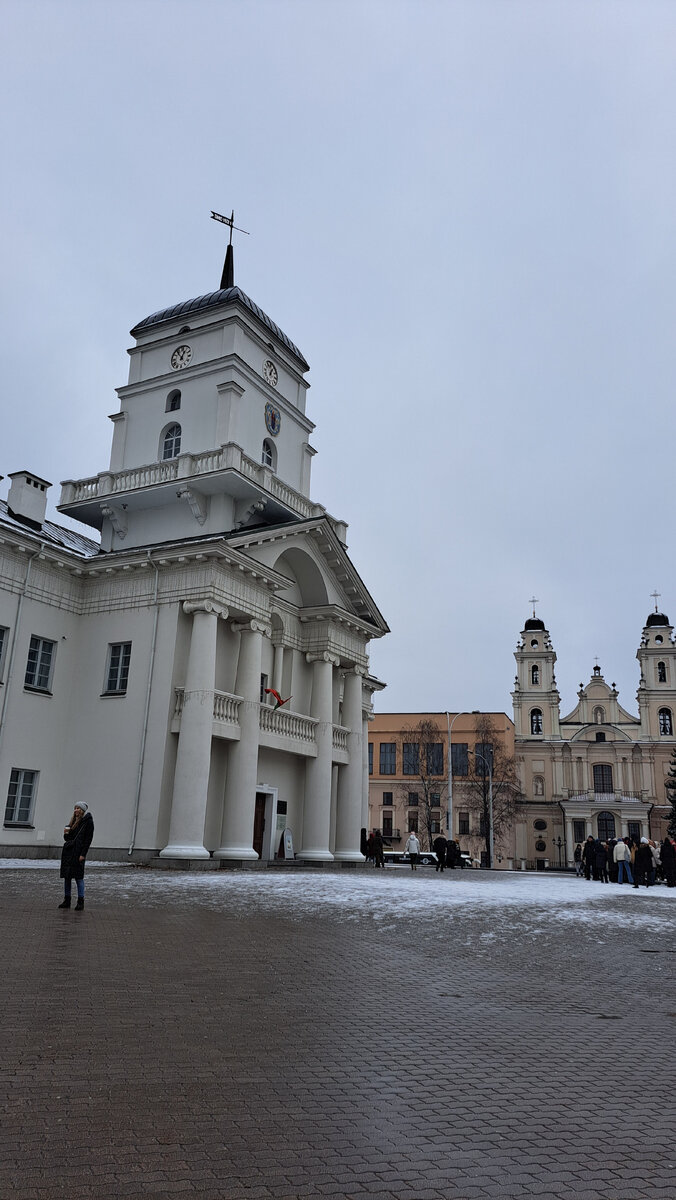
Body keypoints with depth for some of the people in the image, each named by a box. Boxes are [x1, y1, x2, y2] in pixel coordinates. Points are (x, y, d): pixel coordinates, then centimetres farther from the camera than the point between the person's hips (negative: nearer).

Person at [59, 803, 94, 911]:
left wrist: (83, 854, -16)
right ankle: (67, 901, 17)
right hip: (68, 851, 7)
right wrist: (66, 833, -2)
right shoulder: (73, 821, 16)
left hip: (78, 853, -7)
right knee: (66, 876, 9)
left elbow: (88, 839, -10)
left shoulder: (88, 822, -5)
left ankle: (81, 902, -1)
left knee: (78, 877, -6)